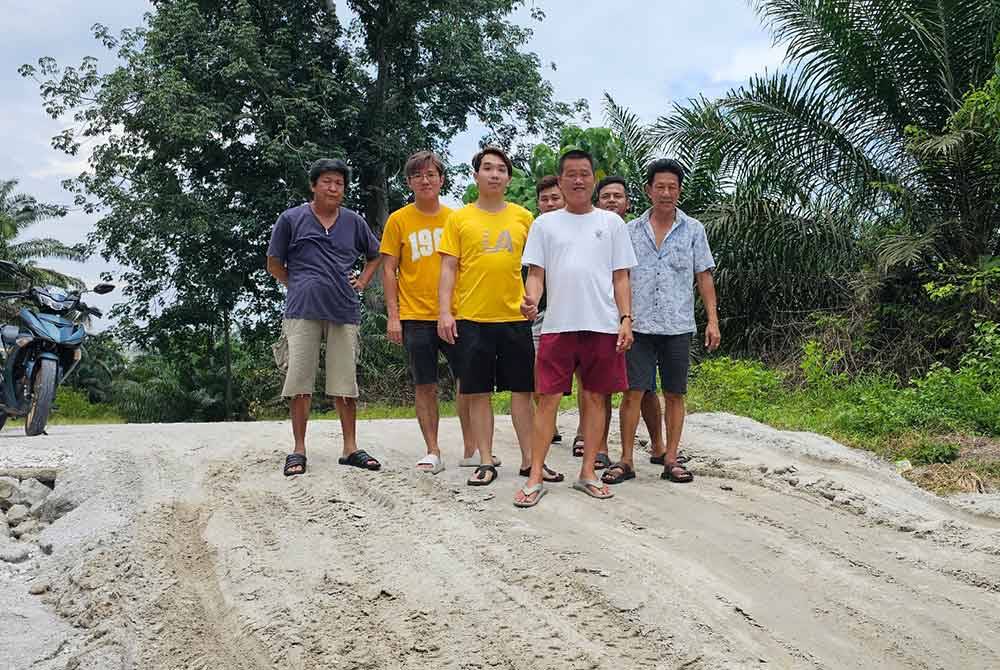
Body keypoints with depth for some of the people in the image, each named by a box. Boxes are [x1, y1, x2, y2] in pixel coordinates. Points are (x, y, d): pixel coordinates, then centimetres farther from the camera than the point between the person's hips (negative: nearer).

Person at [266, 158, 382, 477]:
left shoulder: (354, 222, 12)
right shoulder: (291, 219, 5)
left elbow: (375, 255, 27)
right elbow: (274, 264, 12)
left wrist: (362, 281, 13)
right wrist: (299, 287, 8)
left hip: (344, 310, 2)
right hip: (303, 311, -2)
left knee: (346, 381, 5)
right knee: (299, 379, -2)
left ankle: (351, 448, 12)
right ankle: (298, 450, 5)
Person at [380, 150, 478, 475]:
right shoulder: (399, 220, 2)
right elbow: (388, 269, 1)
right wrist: (393, 315, -5)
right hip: (415, 316, -2)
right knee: (425, 386, 4)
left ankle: (471, 450, 14)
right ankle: (433, 452, 14)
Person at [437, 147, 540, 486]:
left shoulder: (523, 217, 8)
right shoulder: (459, 218, 4)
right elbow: (448, 268, 2)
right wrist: (444, 311, -7)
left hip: (515, 317, 1)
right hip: (472, 318, -1)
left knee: (522, 390, 5)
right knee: (478, 393, 3)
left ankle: (529, 459, 15)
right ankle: (486, 462, 12)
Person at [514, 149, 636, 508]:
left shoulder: (611, 223, 9)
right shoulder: (545, 224, 8)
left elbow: (620, 278, 9)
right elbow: (536, 273, 4)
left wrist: (626, 319, -1)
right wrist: (531, 299, -17)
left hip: (603, 325, 1)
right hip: (558, 325, -1)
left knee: (595, 397, 7)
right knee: (548, 398, -2)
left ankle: (587, 473, 17)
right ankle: (535, 477, 3)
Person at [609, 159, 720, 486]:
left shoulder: (693, 230, 6)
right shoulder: (631, 230, 7)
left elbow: (704, 277, 6)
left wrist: (712, 320, -1)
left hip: (678, 326, 0)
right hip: (639, 325, 0)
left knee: (675, 395, 6)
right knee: (633, 392, -3)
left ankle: (670, 459, 15)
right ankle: (626, 460, 5)